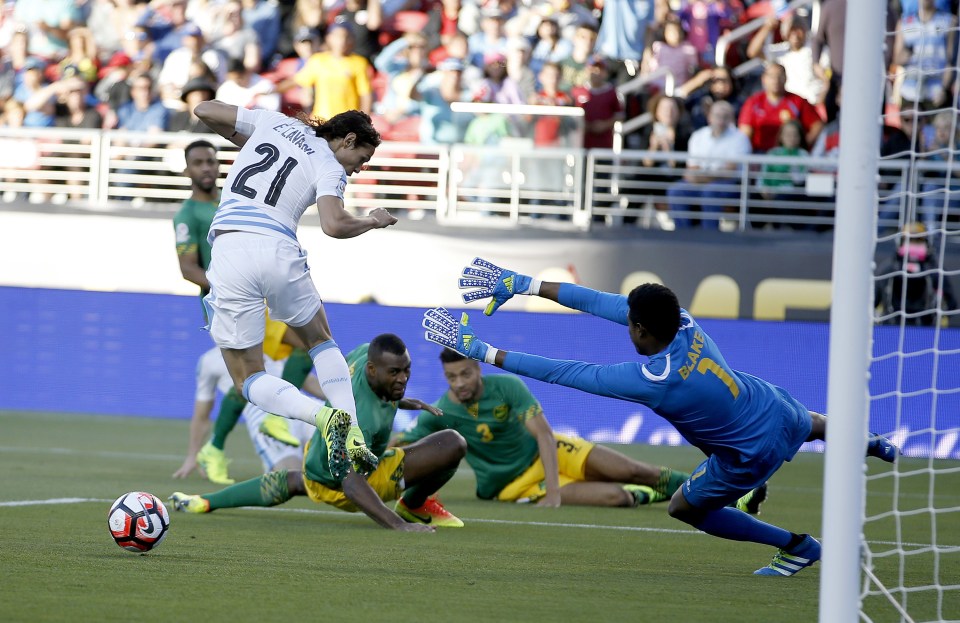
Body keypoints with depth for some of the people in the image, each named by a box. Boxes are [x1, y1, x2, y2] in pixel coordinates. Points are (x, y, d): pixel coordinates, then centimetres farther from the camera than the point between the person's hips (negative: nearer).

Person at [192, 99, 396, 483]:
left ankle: (325, 416, -19)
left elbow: (205, 110, 24)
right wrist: (373, 222, 9)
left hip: (229, 249, 1)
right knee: (321, 340, 27)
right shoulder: (330, 168, 7)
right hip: (277, 249, -1)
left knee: (249, 380, 7)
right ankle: (352, 436, 10)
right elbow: (333, 225, -11)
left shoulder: (274, 122, 19)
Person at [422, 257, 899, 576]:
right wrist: (523, 285, -14)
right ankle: (867, 442, 67)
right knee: (807, 425, 39)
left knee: (684, 507, 16)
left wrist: (482, 351, -28)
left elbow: (560, 373, -32)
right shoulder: (683, 321, -18)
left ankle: (797, 547, 25)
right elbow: (598, 301, -14)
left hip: (754, 453, -6)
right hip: (777, 403, 6)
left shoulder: (652, 381, -34)